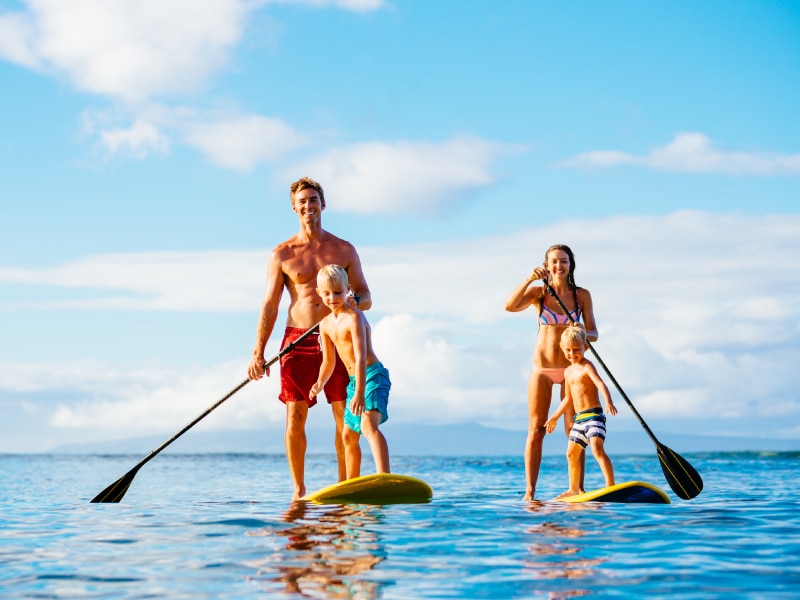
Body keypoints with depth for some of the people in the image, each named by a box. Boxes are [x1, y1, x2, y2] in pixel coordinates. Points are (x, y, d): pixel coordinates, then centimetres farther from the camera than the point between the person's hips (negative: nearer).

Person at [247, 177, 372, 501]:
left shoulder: (344, 250, 8)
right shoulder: (282, 254, 6)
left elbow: (366, 299, 10)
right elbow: (270, 306, 4)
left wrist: (353, 299, -16)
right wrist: (258, 352, -6)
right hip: (297, 341, 0)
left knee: (345, 418, -4)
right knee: (295, 418, -4)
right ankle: (299, 489, 6)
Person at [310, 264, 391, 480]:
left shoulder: (354, 317, -17)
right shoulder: (326, 325, 8)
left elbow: (361, 357, -26)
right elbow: (329, 361, 17)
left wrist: (359, 393, -33)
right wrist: (320, 383, -1)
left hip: (373, 376, -9)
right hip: (354, 380, 9)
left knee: (369, 425, -31)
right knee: (349, 435, 18)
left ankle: (384, 478, -46)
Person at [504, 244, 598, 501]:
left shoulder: (582, 295, 4)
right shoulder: (538, 292, 2)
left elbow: (593, 333, 3)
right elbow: (510, 306, -15)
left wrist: (584, 334, -20)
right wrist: (530, 279, -24)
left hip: (570, 368, 0)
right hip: (542, 368, 0)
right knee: (536, 430, -1)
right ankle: (529, 491, 0)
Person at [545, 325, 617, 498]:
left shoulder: (587, 366, -10)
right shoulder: (568, 372, 16)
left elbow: (600, 383, -27)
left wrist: (609, 402, -44)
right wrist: (554, 417, 30)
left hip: (594, 415, -9)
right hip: (578, 419, 9)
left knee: (597, 448, -25)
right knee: (572, 454, 17)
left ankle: (611, 485, -30)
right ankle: (574, 489, 31)